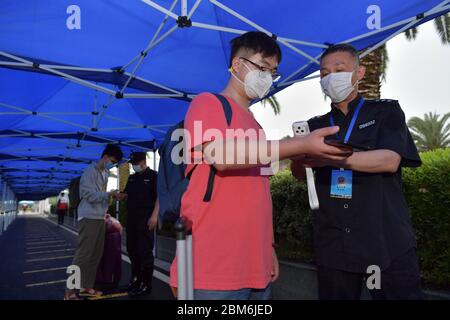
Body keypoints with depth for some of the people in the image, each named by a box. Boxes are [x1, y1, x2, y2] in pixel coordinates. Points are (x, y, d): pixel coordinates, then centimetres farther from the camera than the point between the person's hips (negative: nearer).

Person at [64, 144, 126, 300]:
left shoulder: (105, 173, 14)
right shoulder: (91, 171, -11)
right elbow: (90, 195, -18)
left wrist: (113, 196, 0)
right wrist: (109, 194, -16)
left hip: (100, 218, 8)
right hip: (89, 218, -8)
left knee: (96, 254, 10)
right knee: (83, 254, -8)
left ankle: (86, 287, 19)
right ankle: (70, 291, -1)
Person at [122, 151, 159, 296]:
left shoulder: (153, 176, -5)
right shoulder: (132, 178, 16)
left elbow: (159, 196, -11)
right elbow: (126, 195, 24)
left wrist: (154, 215, -19)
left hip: (146, 219, -7)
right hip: (131, 219, 8)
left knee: (145, 251, -3)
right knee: (132, 249, 15)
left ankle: (146, 284, 6)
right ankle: (136, 279, 30)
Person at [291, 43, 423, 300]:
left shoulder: (386, 112, 4)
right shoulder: (315, 126, 13)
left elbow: (390, 160, -14)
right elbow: (300, 174, 2)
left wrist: (332, 158, -27)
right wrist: (301, 158, -21)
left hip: (388, 243, -2)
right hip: (332, 247, 3)